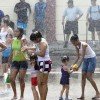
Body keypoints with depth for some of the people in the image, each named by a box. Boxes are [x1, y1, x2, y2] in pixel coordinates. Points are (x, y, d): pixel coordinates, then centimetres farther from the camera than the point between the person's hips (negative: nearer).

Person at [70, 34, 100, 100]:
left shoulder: (83, 45, -25)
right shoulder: (77, 46, -1)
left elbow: (82, 57, -31)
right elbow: (78, 57, 6)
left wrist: (78, 66, -37)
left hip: (92, 59, -8)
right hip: (85, 60, 8)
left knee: (89, 77, -11)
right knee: (83, 77, 0)